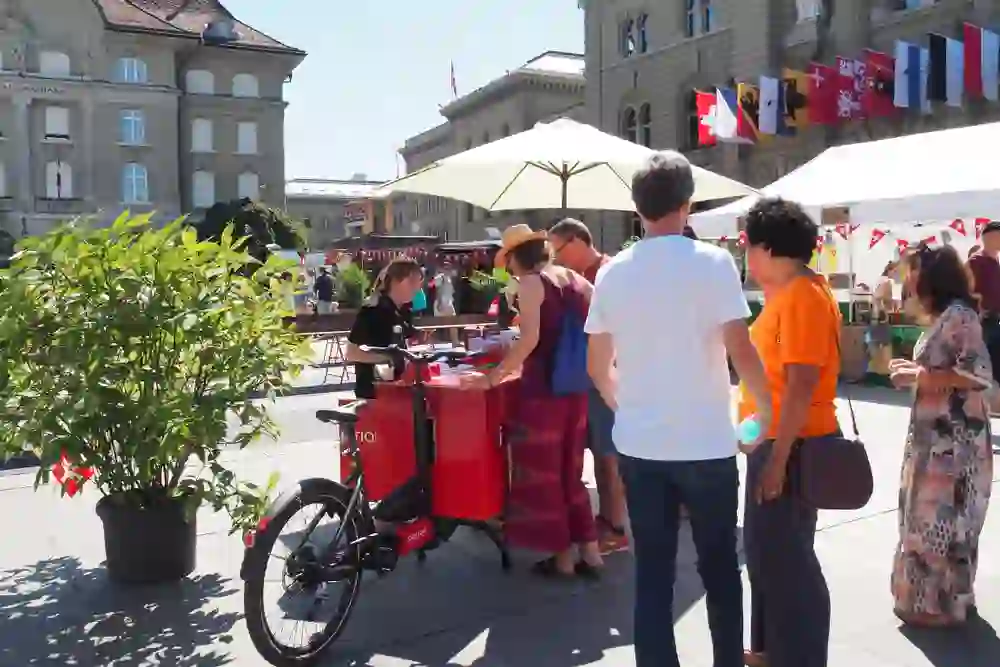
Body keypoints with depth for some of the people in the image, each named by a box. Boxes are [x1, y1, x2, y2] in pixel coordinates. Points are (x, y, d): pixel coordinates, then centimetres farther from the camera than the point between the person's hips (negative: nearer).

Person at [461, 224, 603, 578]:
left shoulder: (530, 283, -10)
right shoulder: (577, 280, 10)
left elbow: (530, 339, -21)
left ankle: (563, 557, 14)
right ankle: (589, 552, 20)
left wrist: (493, 376, -18)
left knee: (542, 472, 7)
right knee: (570, 471, 17)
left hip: (543, 388, -7)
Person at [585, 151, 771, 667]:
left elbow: (597, 366, 7)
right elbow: (741, 352, -14)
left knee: (652, 569, 10)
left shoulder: (612, 272, 2)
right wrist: (771, 412, 1)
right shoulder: (712, 262, -10)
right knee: (719, 564, 15)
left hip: (638, 444, 3)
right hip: (706, 443, -3)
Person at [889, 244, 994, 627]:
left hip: (954, 437, -9)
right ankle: (940, 597, 28)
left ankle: (940, 603, 12)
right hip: (935, 434, 9)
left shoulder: (958, 315, -16)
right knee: (930, 515, 16)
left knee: (940, 517, 0)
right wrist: (914, 369, 8)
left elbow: (979, 376, -22)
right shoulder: (941, 316, 13)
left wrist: (918, 376, -19)